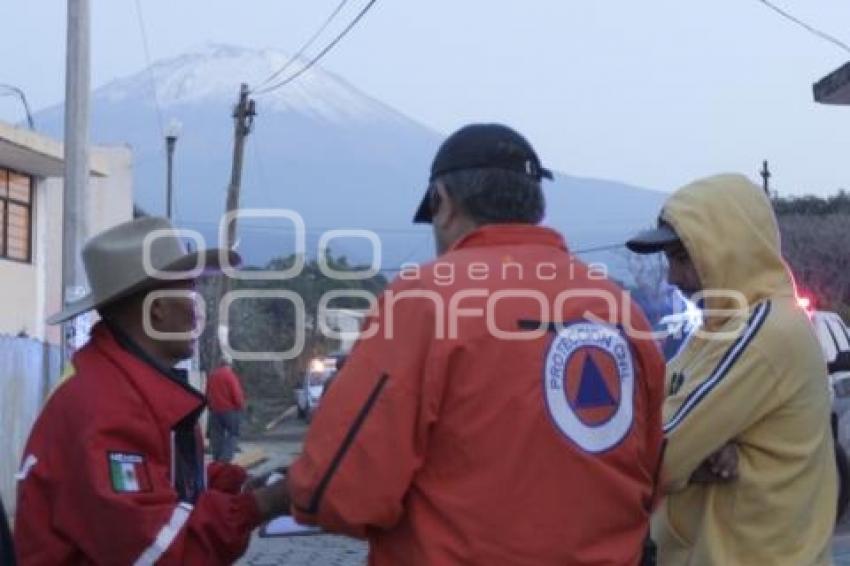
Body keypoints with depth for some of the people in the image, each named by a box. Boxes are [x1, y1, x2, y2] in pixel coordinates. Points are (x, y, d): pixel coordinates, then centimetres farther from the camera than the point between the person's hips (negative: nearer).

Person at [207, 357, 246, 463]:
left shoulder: (212, 376, 8)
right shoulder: (230, 375, -13)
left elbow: (208, 394, 14)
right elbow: (236, 394, -15)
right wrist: (241, 406, 1)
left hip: (215, 410, 6)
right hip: (230, 410, -6)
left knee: (217, 436, 11)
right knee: (233, 434, 1)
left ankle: (217, 460, 12)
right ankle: (225, 459, -12)